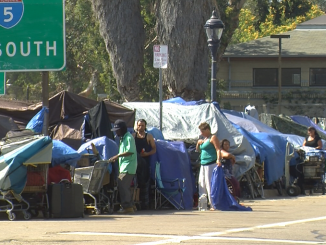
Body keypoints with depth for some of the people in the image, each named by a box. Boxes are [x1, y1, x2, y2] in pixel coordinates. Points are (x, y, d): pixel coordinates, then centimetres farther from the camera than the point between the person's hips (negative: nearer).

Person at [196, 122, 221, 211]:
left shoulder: (213, 138, -5)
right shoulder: (204, 139, 22)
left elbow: (218, 149, -15)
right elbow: (198, 150, 30)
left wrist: (218, 160, -29)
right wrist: (198, 143, 9)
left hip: (211, 164, -9)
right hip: (203, 164, 9)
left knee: (210, 184, -13)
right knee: (201, 183, 7)